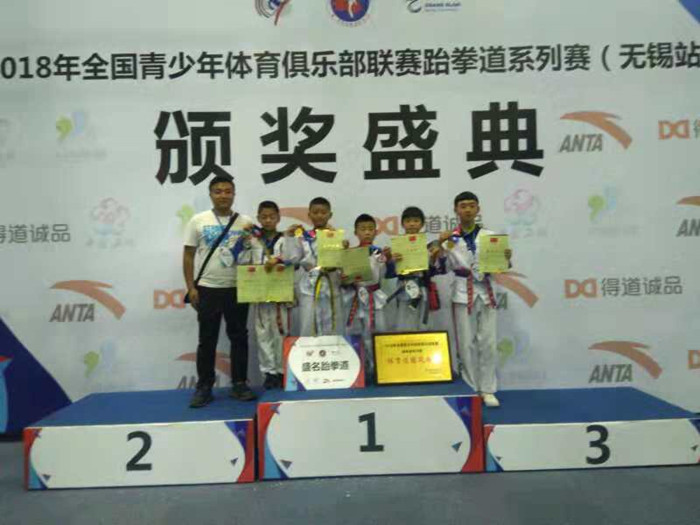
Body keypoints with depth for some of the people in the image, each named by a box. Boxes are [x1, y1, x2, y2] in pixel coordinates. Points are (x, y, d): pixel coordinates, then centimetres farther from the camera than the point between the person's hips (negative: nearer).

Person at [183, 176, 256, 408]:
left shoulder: (246, 222, 3)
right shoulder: (198, 221, 1)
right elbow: (188, 256, 2)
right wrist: (191, 288, -4)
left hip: (238, 289, 1)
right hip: (208, 289, -1)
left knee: (239, 337, 7)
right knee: (207, 340, 6)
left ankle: (239, 384, 18)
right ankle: (204, 386, 16)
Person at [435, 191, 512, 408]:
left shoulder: (489, 235, 4)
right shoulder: (450, 238, 1)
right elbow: (443, 269, 0)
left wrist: (506, 258, -12)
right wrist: (440, 247, -13)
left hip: (485, 293, 1)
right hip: (463, 294, -1)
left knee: (488, 343, 2)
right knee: (467, 344, 3)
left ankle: (487, 389, 14)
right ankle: (471, 390, 16)